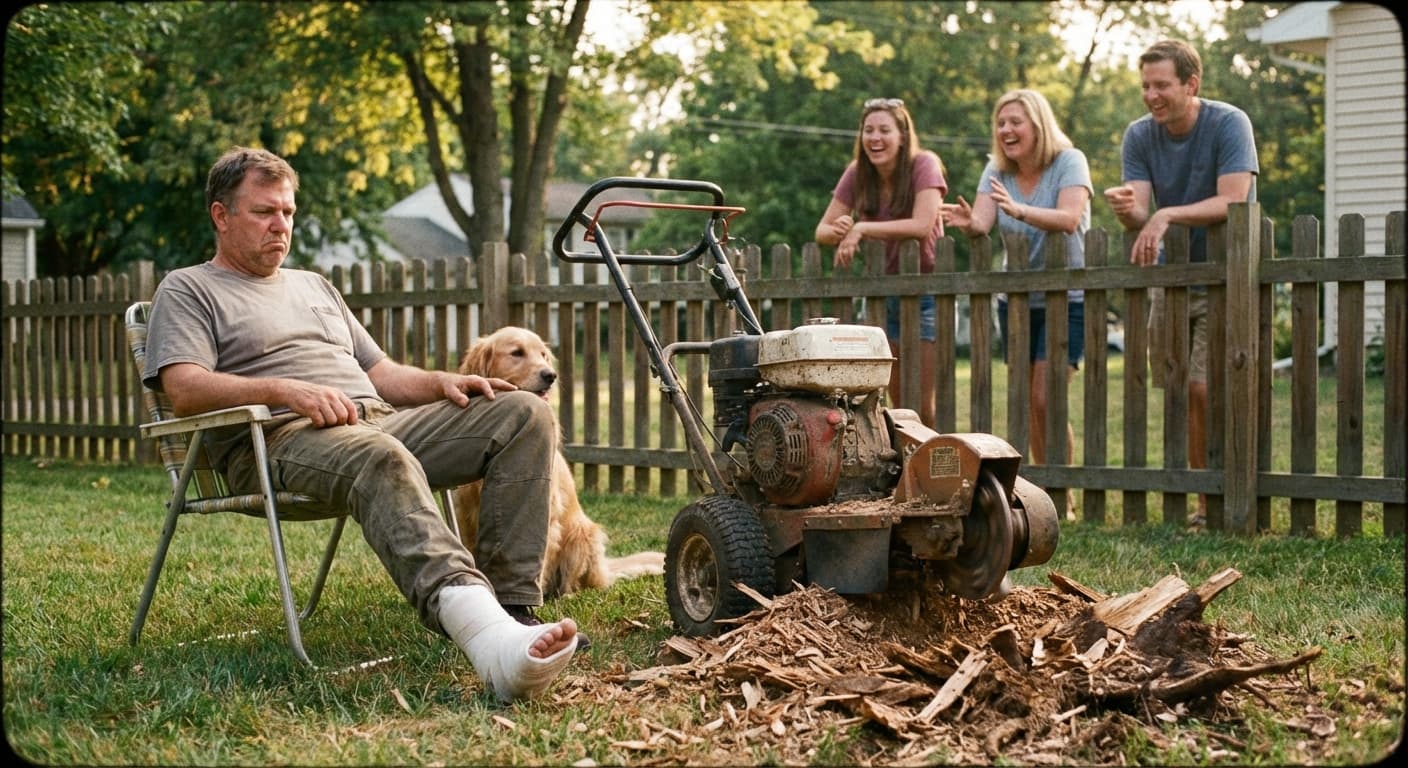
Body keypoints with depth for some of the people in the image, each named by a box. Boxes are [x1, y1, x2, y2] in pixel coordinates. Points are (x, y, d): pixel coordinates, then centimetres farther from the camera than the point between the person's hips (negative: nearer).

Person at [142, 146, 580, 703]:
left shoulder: (315, 286, 34)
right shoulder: (187, 290, 14)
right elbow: (185, 390, -4)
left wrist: (442, 382, 9)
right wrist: (287, 391, -19)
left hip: (380, 420, 7)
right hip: (275, 439, -7)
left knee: (526, 415, -14)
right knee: (381, 458, -42)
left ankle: (512, 607, -27)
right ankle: (477, 624, -65)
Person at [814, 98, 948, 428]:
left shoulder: (924, 165, -14)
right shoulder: (857, 174, -2)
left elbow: (922, 226, -28)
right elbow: (822, 230, -5)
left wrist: (861, 229, -27)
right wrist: (838, 230, -28)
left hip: (925, 291, -4)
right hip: (880, 293, 4)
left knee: (924, 407, -8)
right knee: (898, 406, 7)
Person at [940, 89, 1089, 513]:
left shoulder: (1069, 162, -11)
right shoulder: (997, 171, 4)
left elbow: (1069, 219, -29)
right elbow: (982, 221, -13)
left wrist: (1019, 210, -45)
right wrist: (968, 222, -37)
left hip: (1066, 300, -5)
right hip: (1016, 300, 5)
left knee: (1046, 398, -13)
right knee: (1027, 401, 8)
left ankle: (1062, 495, 1)